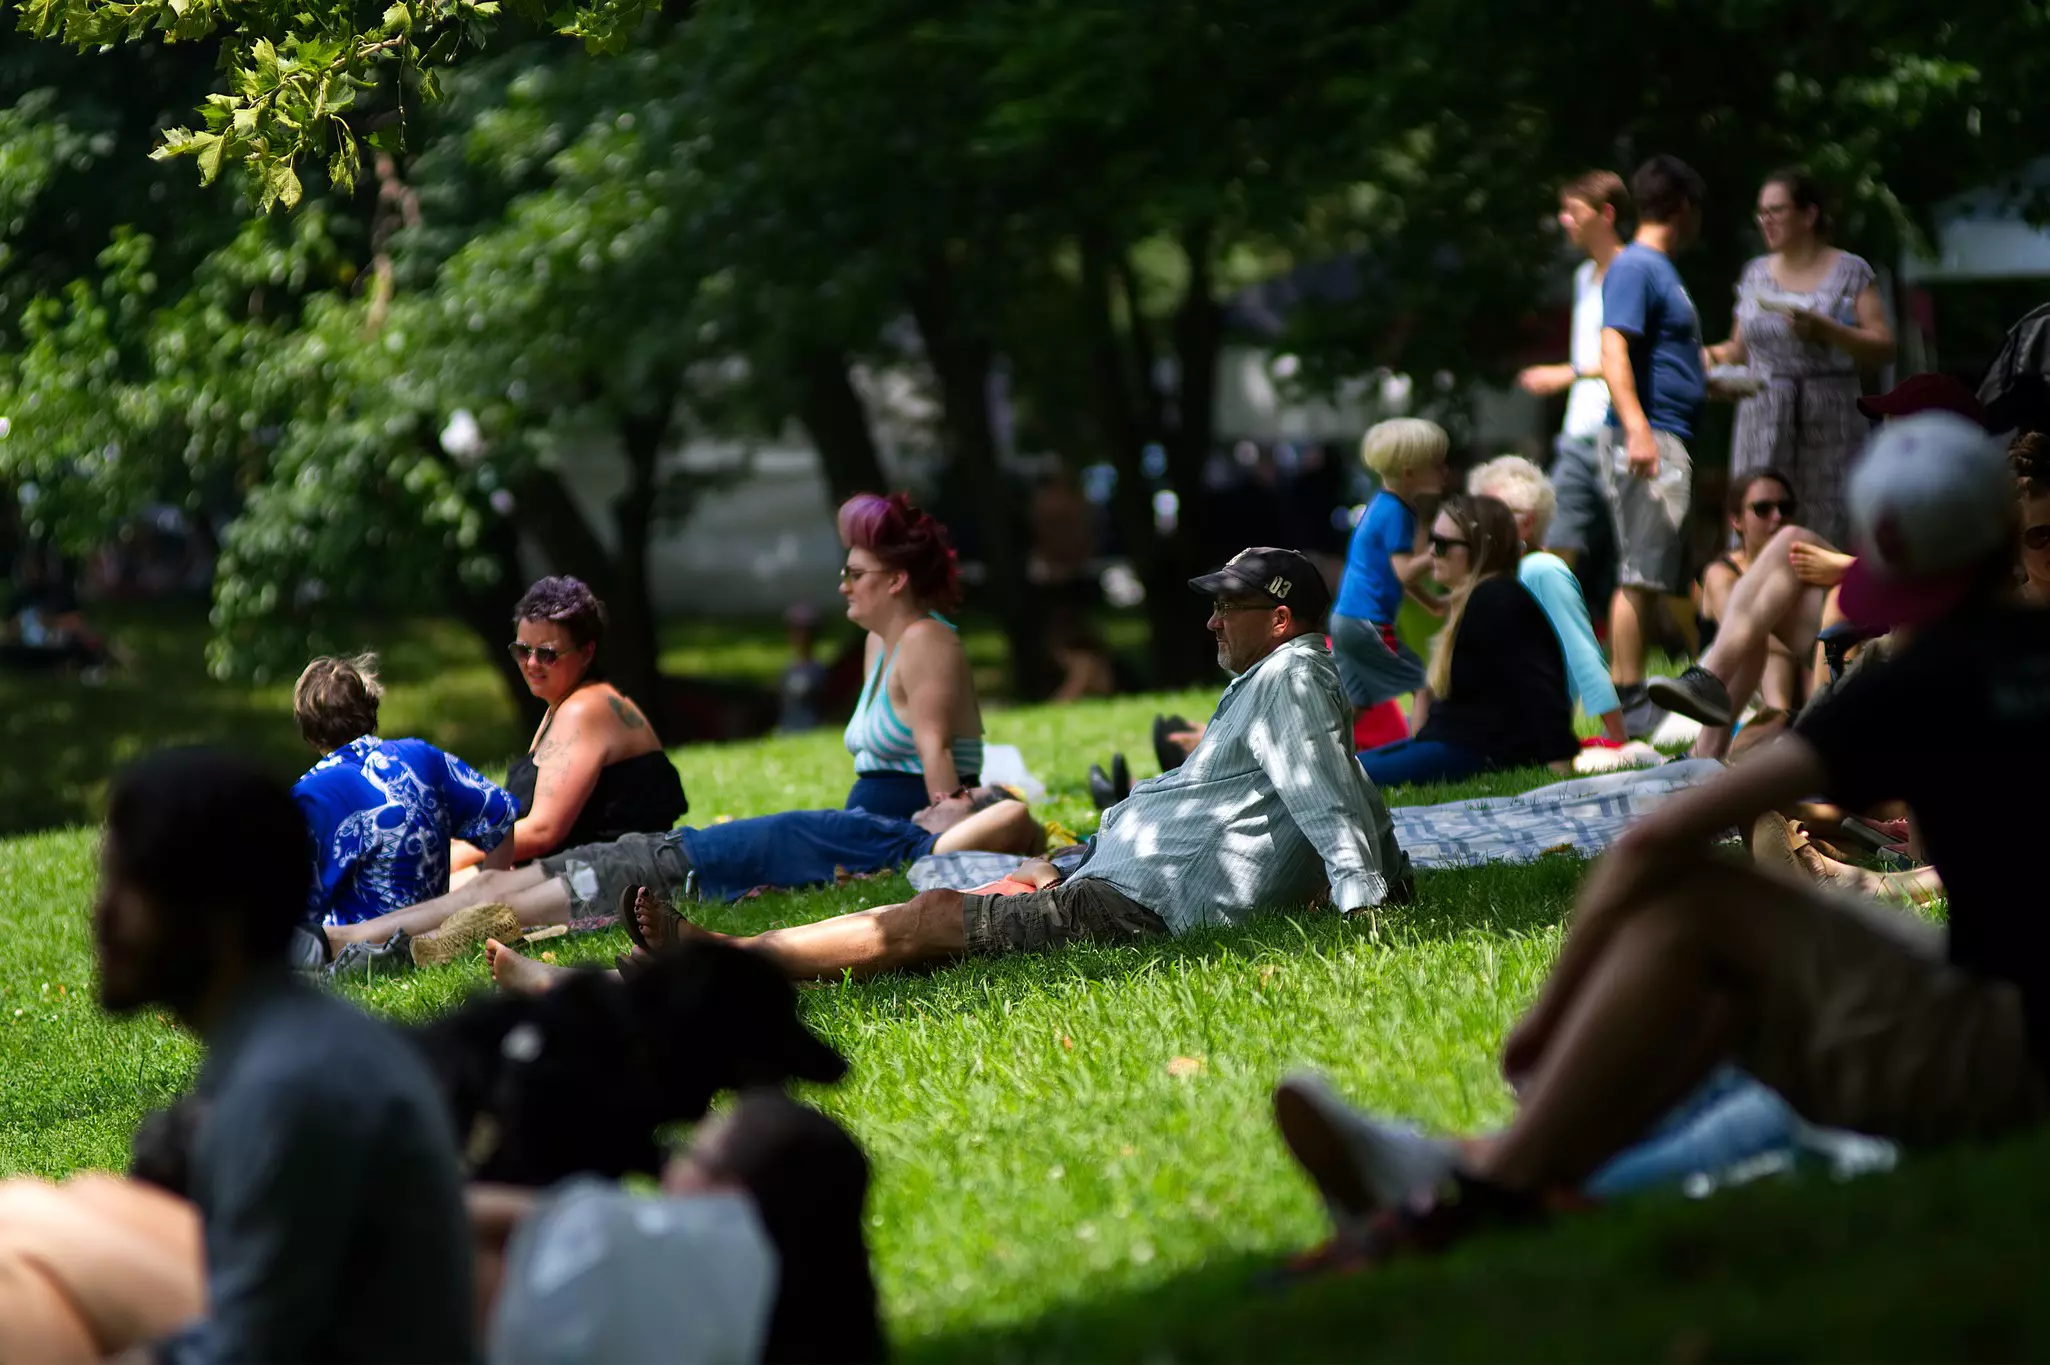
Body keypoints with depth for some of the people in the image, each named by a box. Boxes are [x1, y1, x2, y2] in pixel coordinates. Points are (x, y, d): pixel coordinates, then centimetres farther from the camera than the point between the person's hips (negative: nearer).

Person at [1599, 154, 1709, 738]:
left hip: (1667, 440, 10)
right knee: (1641, 574, -11)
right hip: (1649, 437, -10)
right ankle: (1629, 702, -11)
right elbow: (1614, 350, -20)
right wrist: (1636, 428, -30)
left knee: (1652, 575, 12)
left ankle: (1632, 696, 17)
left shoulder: (1660, 269, 20)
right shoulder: (1635, 268, -10)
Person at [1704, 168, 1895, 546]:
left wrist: (1823, 329, -16)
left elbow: (1883, 348, -4)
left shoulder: (1850, 272, 3)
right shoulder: (1755, 274, 16)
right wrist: (1713, 356, 0)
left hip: (1828, 421, -3)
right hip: (1762, 422, 3)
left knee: (1828, 532, -7)